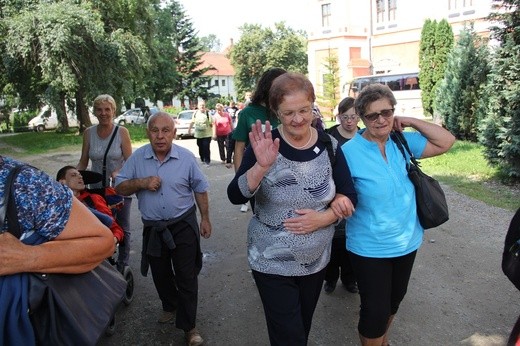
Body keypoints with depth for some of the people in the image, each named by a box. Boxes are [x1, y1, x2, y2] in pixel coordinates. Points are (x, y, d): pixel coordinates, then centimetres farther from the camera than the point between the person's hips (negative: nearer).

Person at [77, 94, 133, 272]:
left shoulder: (122, 132, -8)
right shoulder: (89, 133, 0)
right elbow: (83, 162, 5)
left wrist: (118, 172, -28)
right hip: (97, 189, 2)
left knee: (122, 228, 10)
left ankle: (122, 264, 26)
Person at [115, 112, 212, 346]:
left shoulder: (186, 157, -9)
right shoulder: (137, 158, -5)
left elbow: (199, 189, 0)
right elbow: (119, 187, -3)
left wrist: (205, 218, 2)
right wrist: (141, 183, -21)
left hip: (183, 225, -3)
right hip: (153, 228, 3)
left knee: (187, 277, 2)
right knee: (160, 274, 20)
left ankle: (188, 327, 17)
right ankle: (170, 305, 48)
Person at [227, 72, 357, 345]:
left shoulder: (329, 146, -6)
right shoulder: (264, 144, -14)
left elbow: (349, 197, -1)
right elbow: (236, 197, -22)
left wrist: (322, 218, -18)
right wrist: (262, 166, -39)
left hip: (316, 261, 3)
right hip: (272, 264, -3)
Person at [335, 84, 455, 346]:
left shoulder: (403, 142, -2)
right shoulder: (350, 151, -17)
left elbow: (446, 142, -1)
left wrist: (412, 122, -9)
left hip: (407, 242, 6)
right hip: (369, 248, -6)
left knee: (394, 301, 26)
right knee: (375, 310, 3)